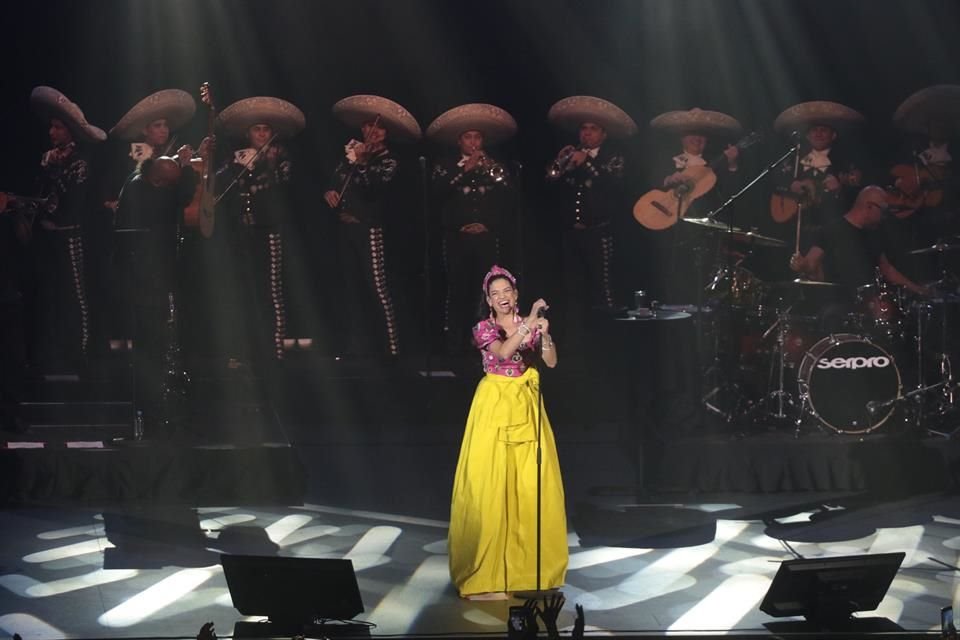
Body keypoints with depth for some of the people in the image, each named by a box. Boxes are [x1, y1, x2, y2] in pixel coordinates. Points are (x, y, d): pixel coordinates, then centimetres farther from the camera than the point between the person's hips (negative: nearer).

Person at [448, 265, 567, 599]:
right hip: (495, 405, -3)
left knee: (531, 481, 0)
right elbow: (503, 352, -21)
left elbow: (551, 362, 0)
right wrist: (529, 324, -27)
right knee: (491, 481, -7)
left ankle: (530, 560, 10)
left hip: (527, 406, 3)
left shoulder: (532, 324, 9)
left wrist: (544, 333, -15)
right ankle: (489, 567, -2)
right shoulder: (484, 329, -2)